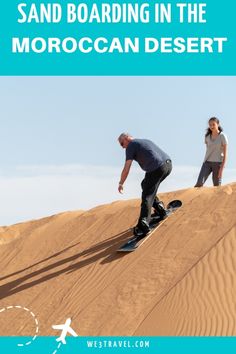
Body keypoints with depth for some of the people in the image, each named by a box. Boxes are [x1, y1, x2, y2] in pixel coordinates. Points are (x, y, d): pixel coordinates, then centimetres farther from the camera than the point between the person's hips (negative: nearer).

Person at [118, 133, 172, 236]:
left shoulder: (131, 146, 4)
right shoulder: (145, 141, 29)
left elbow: (126, 168, 0)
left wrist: (121, 184, 10)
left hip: (157, 168, -8)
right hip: (168, 164, 8)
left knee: (147, 196, -7)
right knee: (146, 185, 27)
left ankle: (143, 225, -18)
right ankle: (159, 208, 23)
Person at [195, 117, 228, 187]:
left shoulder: (223, 137, -9)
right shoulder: (207, 136, 5)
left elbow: (225, 154, -10)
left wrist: (222, 168, -17)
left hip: (218, 163, -3)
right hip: (207, 163, 3)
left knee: (217, 186, 0)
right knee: (200, 183, -15)